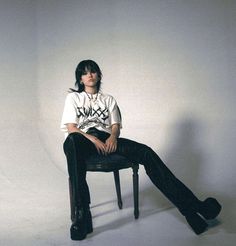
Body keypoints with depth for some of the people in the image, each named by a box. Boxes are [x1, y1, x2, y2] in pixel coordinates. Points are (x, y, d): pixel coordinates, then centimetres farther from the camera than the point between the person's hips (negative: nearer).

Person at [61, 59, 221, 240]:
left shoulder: (109, 99, 27)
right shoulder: (73, 97, 20)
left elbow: (116, 126, 15)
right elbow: (71, 127, 5)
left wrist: (113, 136, -11)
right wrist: (93, 140, -15)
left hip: (107, 139, 2)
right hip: (84, 138, -2)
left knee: (145, 152, -26)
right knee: (71, 142, -42)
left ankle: (190, 205, -34)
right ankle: (82, 212, -47)